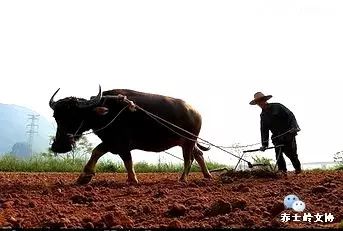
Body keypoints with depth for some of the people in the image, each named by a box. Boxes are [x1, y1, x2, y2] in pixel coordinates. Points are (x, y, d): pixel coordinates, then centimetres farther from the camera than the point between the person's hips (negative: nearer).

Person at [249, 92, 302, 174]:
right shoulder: (263, 115, 11)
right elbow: (264, 131, 11)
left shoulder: (277, 107, -4)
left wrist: (294, 127, -21)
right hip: (277, 138, 4)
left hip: (288, 134, -4)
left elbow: (290, 115, -8)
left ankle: (298, 168, 20)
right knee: (278, 154, -10)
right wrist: (264, 144, 4)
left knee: (291, 153, -1)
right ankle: (282, 170, -3)